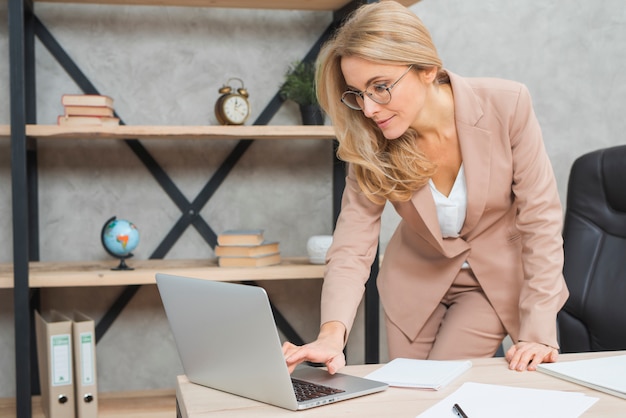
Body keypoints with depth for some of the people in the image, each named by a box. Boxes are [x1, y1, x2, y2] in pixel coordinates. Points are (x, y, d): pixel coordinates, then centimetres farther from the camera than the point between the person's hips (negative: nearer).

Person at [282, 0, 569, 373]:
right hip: (417, 283, 2)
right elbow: (351, 248, -23)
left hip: (500, 280, -2)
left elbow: (540, 220, -21)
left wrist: (539, 333, -26)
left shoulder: (506, 106, -26)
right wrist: (332, 334, -42)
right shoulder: (371, 145, -19)